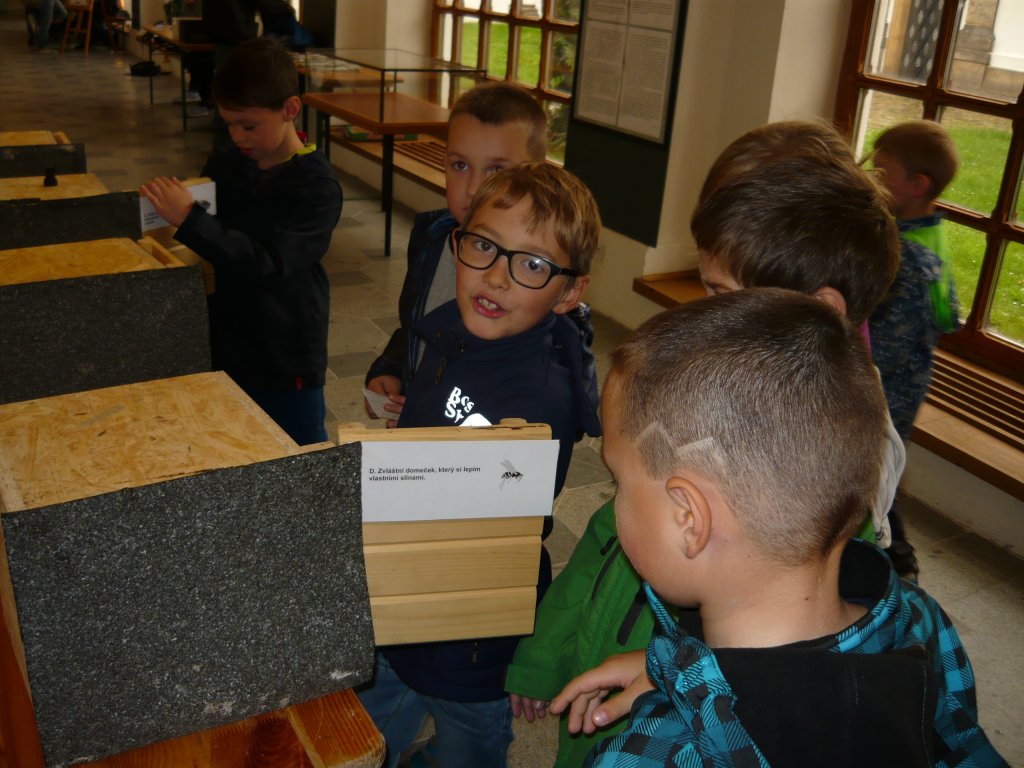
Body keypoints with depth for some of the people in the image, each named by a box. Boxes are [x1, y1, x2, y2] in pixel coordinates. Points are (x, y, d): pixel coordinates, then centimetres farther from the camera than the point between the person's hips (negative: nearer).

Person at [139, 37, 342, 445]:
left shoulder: (317, 187, -17)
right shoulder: (223, 166, 2)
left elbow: (267, 263, -28)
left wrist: (188, 220, -31)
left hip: (287, 361, -6)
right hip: (226, 347, 6)